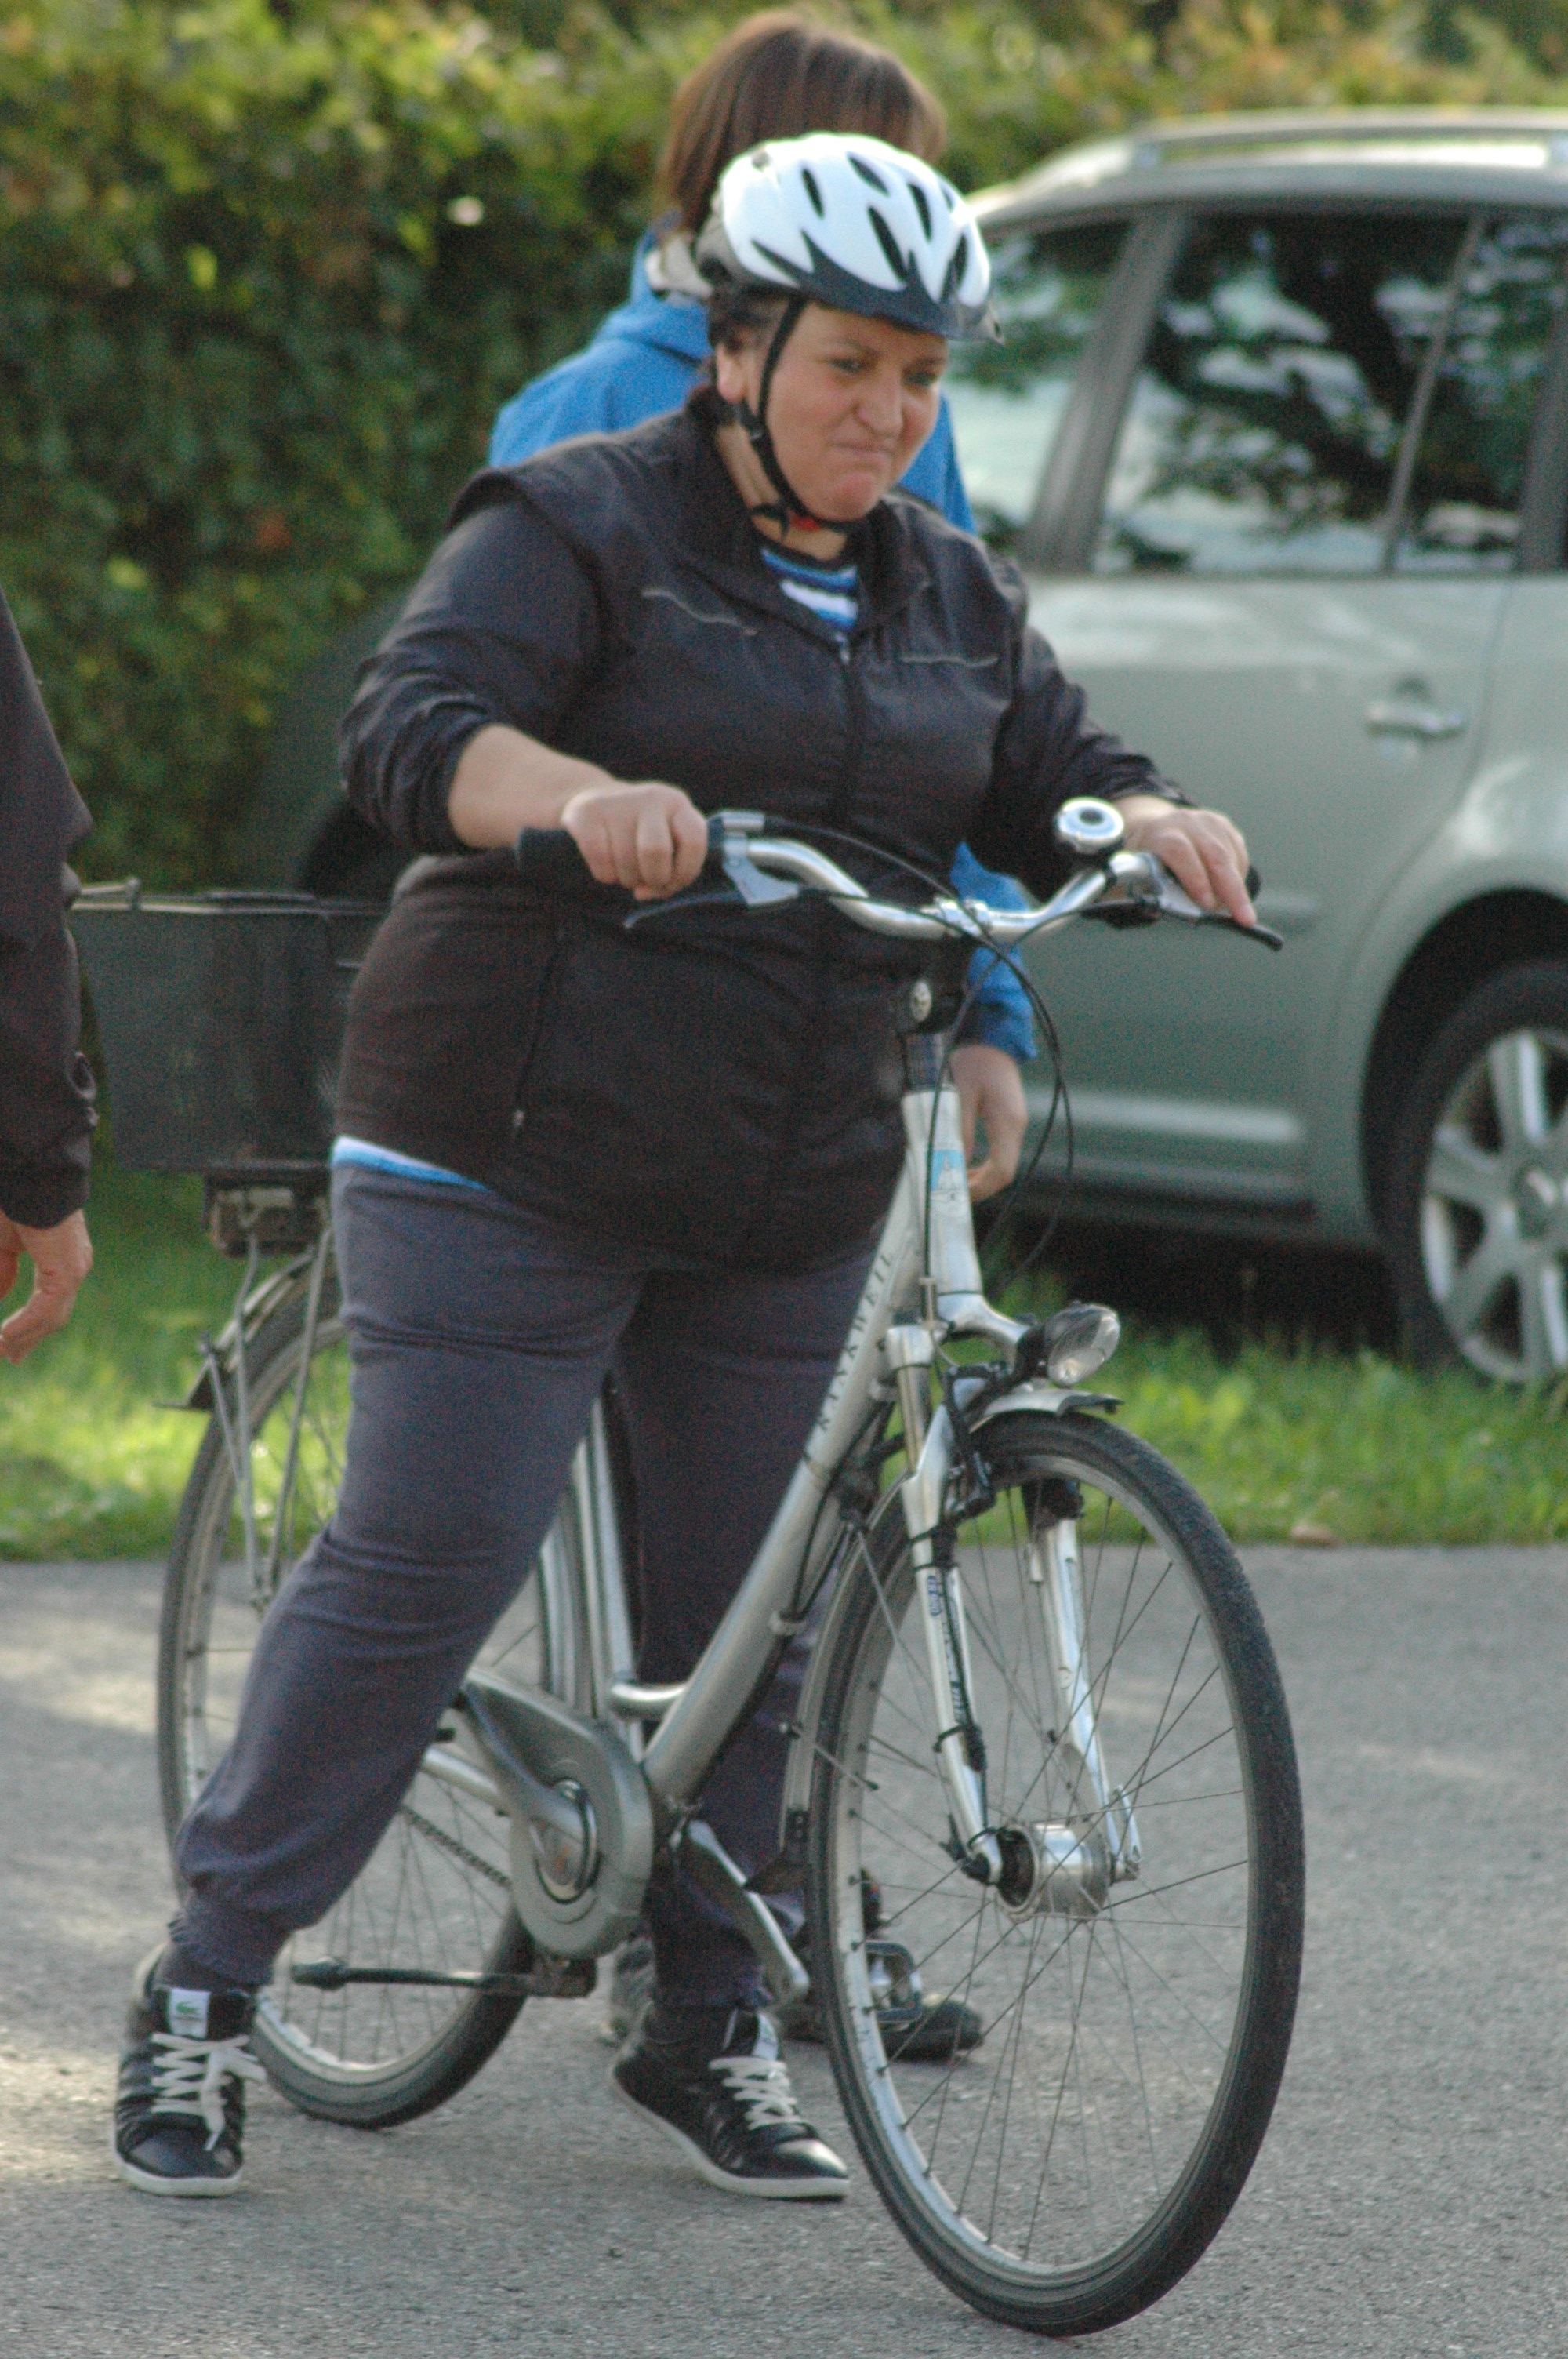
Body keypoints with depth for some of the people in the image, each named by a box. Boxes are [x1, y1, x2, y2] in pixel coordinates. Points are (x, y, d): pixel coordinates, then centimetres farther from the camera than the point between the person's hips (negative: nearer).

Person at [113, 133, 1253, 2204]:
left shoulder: (952, 596, 14)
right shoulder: (577, 530, -6)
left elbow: (1047, 788, 11)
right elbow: (415, 728, -19)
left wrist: (1145, 823, -13)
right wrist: (579, 791, -40)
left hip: (788, 1195, 6)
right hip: (515, 1155, -6)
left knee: (751, 1608, 7)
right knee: (422, 1567, -7)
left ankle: (710, 2031, 20)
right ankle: (205, 1994, 4)